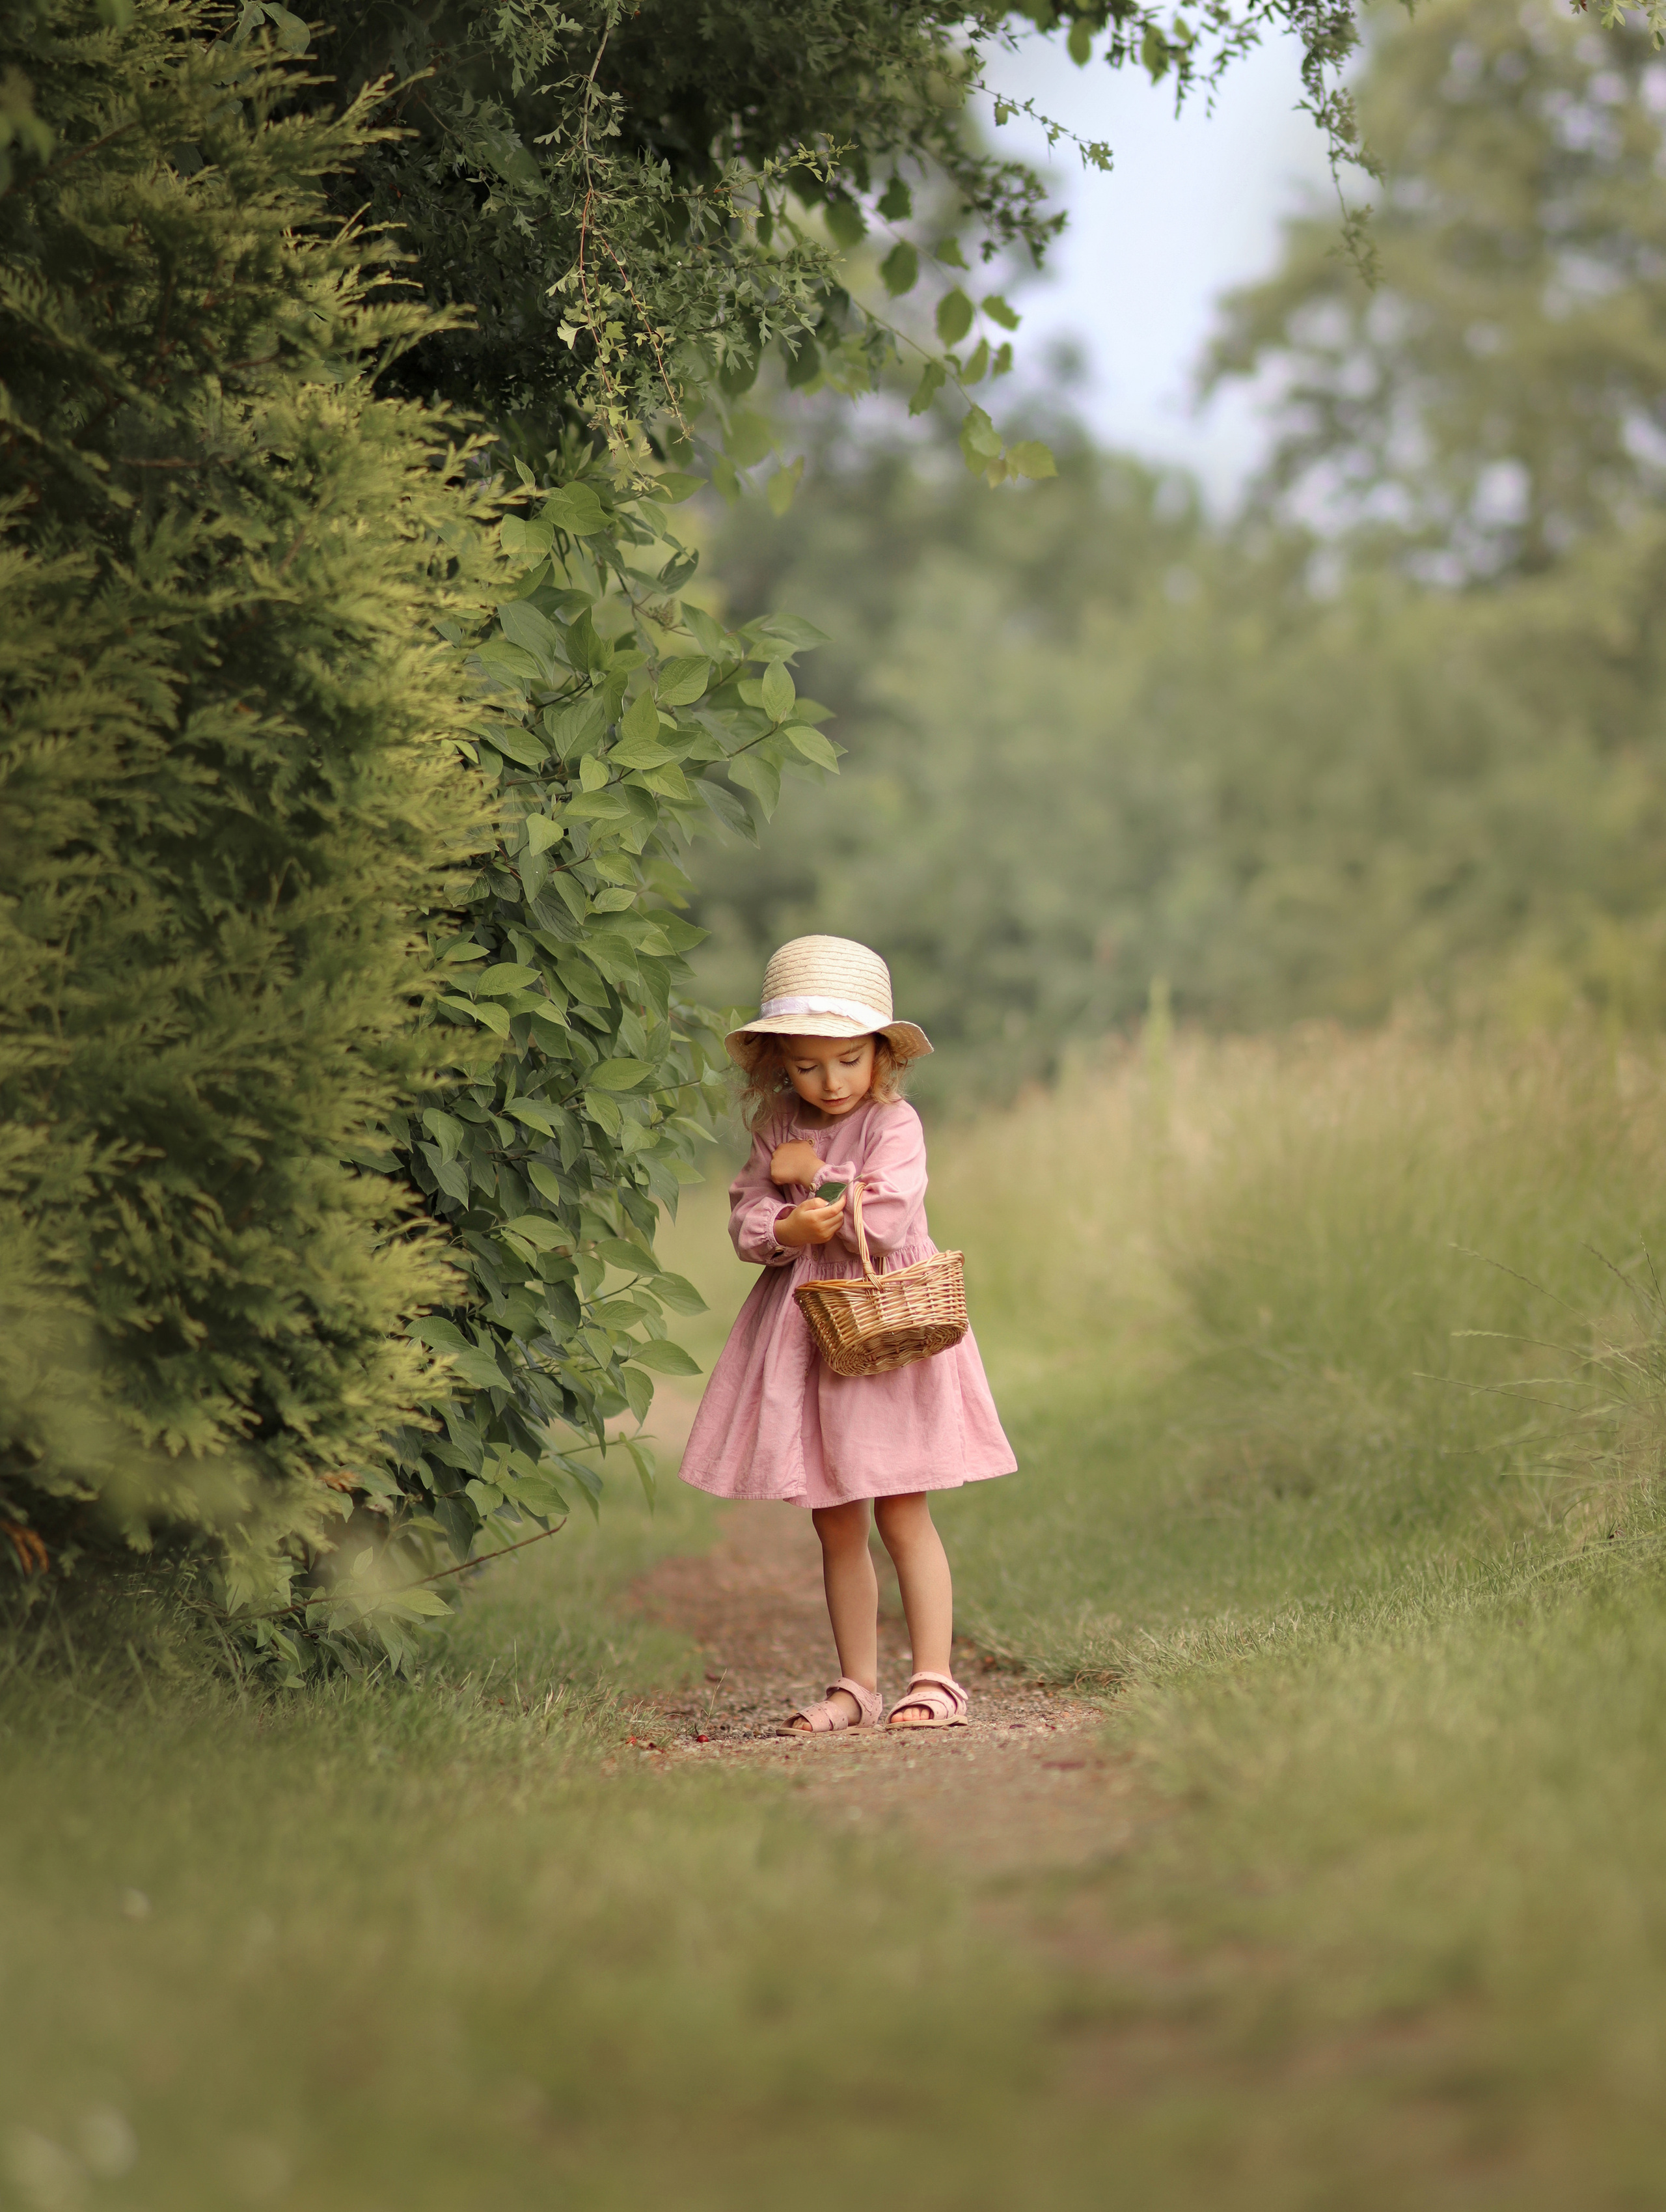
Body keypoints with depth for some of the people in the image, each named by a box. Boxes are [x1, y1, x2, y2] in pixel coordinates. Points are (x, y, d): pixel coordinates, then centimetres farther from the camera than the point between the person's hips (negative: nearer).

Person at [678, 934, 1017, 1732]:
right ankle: (856, 1684, 16)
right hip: (806, 1331, 5)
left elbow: (882, 1223, -20)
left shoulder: (894, 1124, -9)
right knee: (834, 1523, 9)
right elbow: (745, 1222, 1)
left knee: (902, 1514, -5)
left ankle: (934, 1679, 0)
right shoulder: (777, 1131, 6)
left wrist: (815, 1177, -12)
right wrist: (785, 1230, -19)